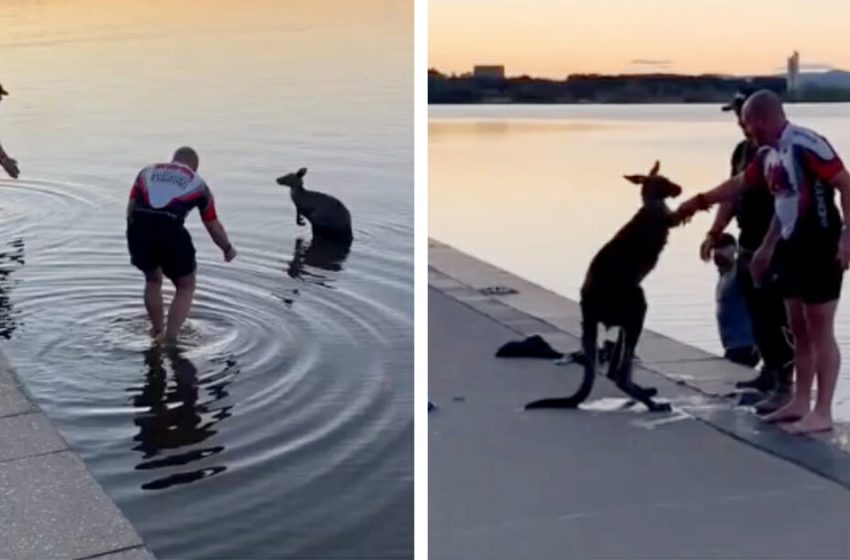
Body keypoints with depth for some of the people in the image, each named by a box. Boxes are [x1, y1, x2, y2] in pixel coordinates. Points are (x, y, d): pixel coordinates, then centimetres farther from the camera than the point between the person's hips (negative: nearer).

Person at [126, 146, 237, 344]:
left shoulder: (147, 171, 26)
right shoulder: (197, 183, 22)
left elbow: (131, 208, 15)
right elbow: (213, 226, 27)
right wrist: (228, 249, 42)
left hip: (138, 230, 3)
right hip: (171, 233, -3)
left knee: (153, 280, 29)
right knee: (186, 286, 18)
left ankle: (157, 332, 37)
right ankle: (169, 339, 9)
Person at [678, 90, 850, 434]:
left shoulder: (806, 144, -18)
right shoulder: (768, 155, 10)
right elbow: (740, 184, 26)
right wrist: (700, 202, 30)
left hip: (820, 247, -9)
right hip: (792, 247, 9)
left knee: (820, 331, -4)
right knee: (799, 329, 13)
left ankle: (822, 413, 2)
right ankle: (800, 402, 21)